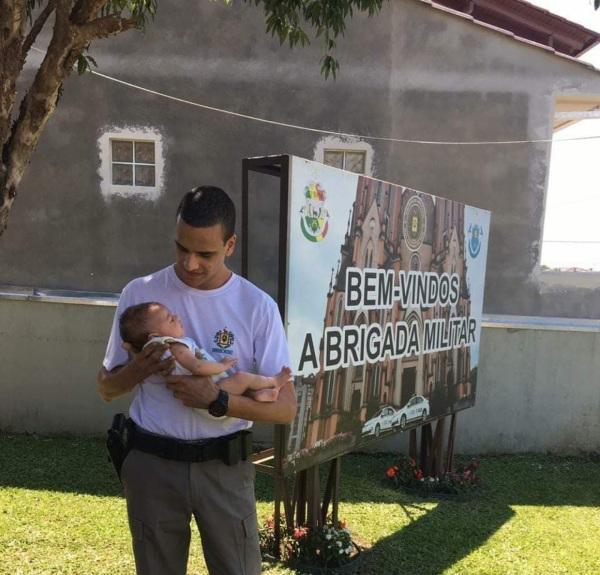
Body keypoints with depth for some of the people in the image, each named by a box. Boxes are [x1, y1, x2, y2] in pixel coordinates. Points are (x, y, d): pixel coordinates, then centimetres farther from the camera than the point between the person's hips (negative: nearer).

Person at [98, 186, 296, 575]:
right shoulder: (139, 294, -5)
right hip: (152, 464, 1)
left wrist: (216, 400, -23)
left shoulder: (258, 306, -9)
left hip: (224, 467, -1)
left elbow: (286, 408, -10)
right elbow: (106, 389, 5)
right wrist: (137, 370, -17)